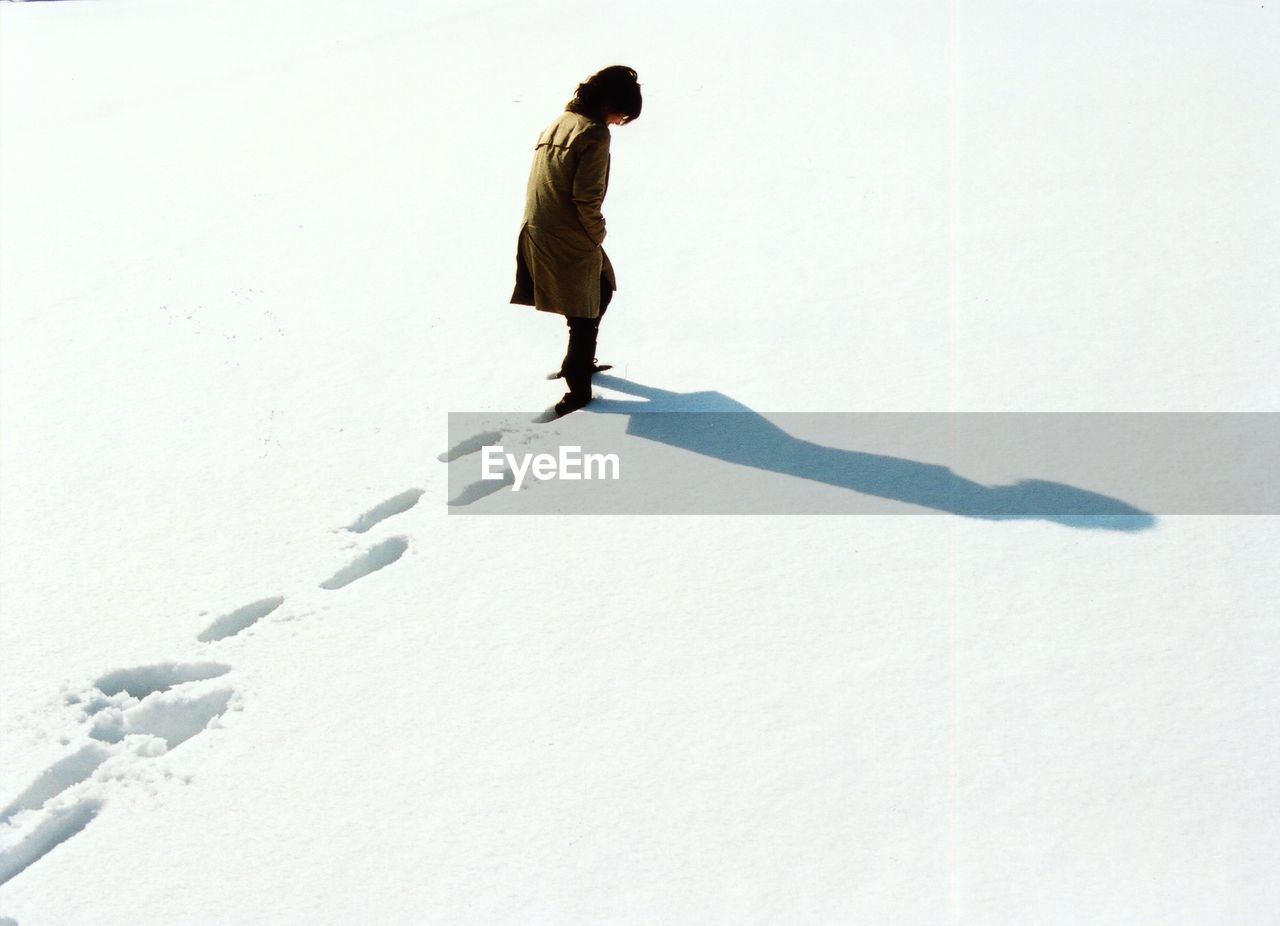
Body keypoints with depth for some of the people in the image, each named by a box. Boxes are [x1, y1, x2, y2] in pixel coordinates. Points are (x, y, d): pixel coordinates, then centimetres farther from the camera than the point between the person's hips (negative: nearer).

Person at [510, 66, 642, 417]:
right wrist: (598, 235, -4)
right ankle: (578, 388, 15)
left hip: (537, 233, 9)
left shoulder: (559, 122, 12)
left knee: (600, 290, 27)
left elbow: (546, 183, 13)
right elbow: (586, 198, -21)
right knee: (585, 315, 7)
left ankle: (578, 362, 39)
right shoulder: (594, 133, -15)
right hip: (571, 242, -9)